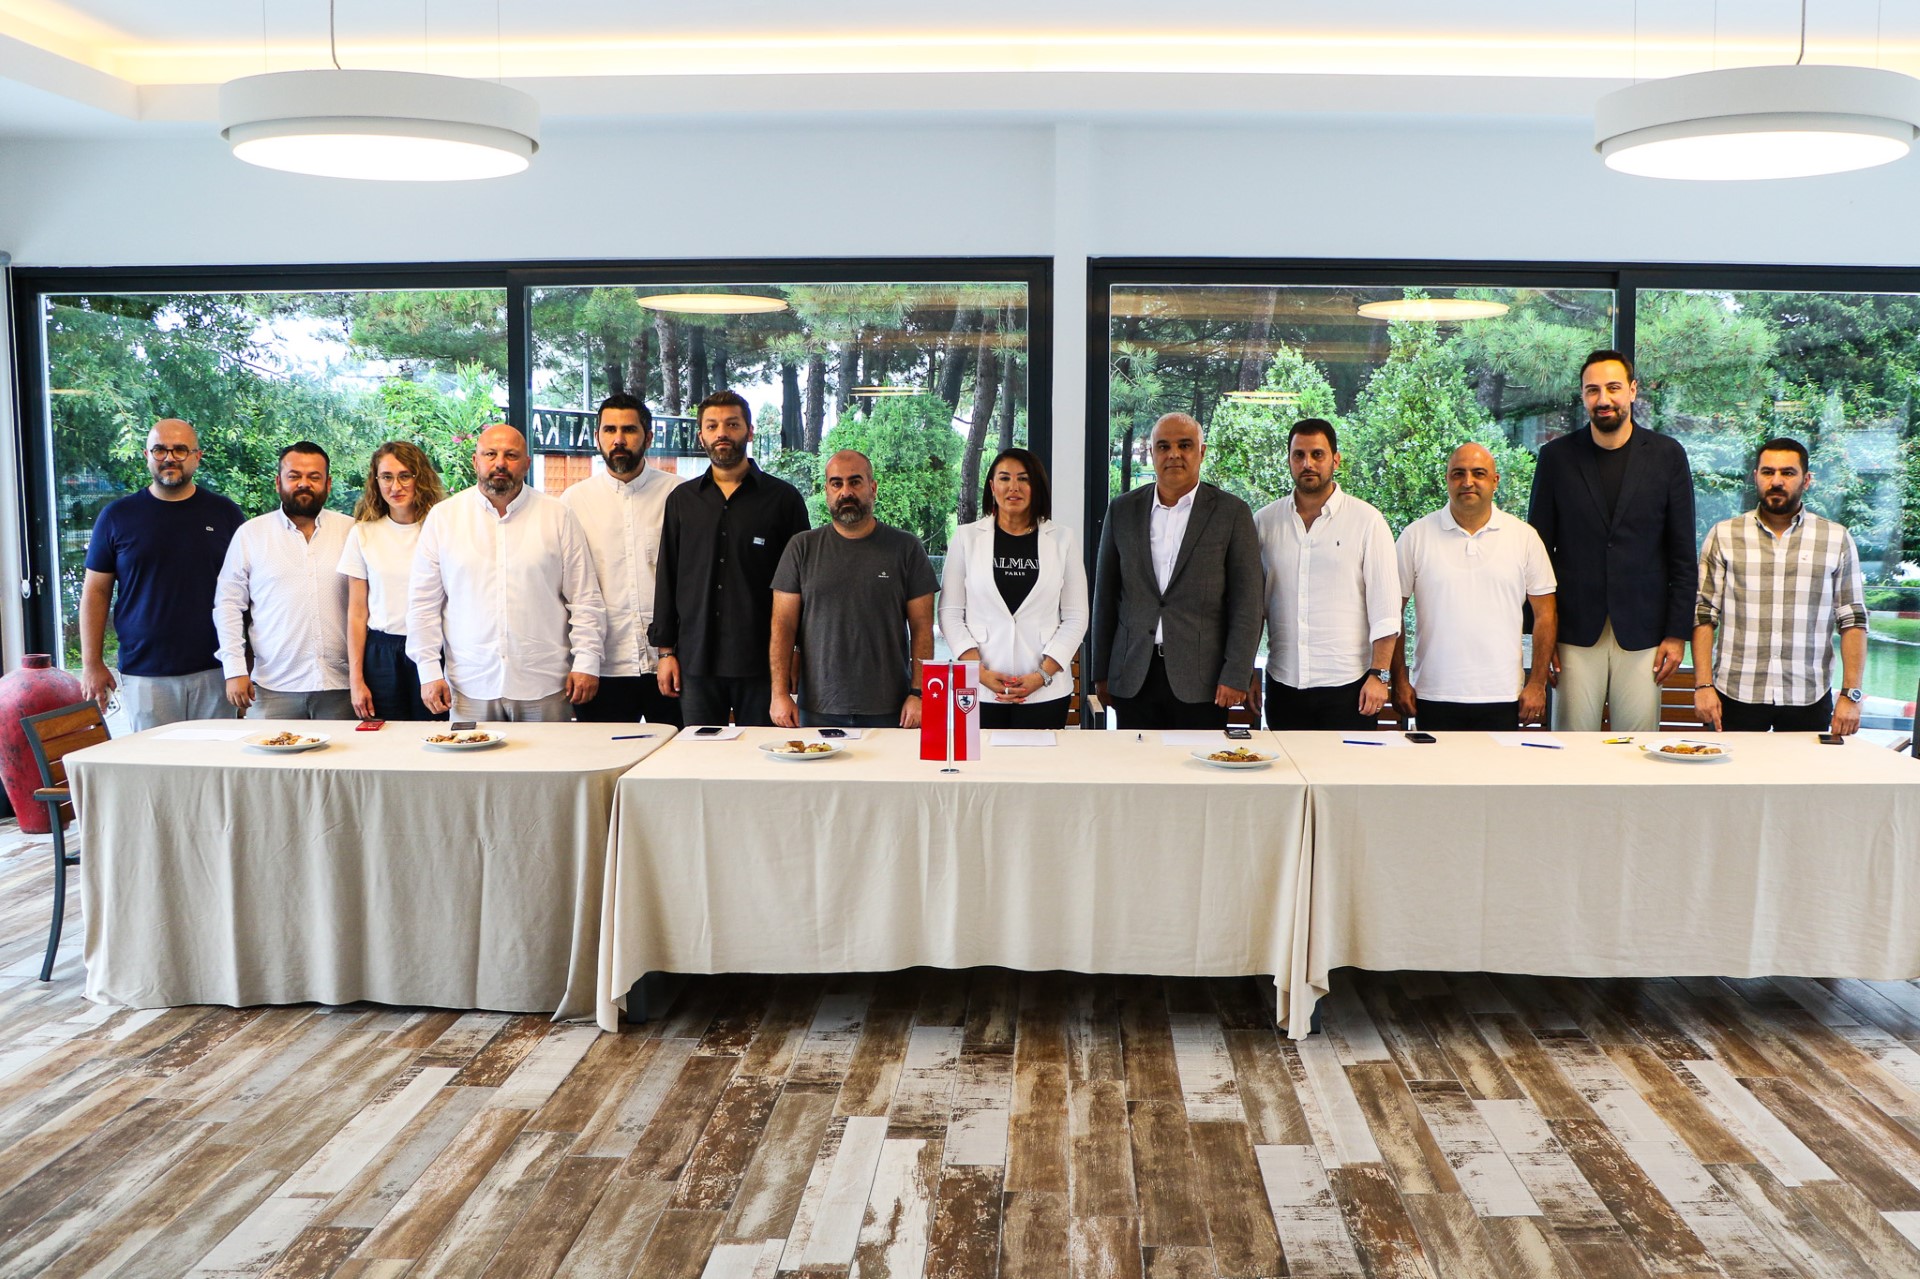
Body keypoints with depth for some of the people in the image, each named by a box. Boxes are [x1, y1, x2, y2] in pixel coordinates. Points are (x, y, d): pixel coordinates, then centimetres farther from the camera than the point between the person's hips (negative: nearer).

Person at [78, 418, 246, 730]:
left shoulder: (224, 513, 6)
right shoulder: (117, 516, 5)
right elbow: (96, 592, 7)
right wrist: (92, 665, 1)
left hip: (215, 671, 1)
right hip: (144, 676, 0)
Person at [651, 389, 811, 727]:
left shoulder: (783, 498, 3)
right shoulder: (682, 499, 11)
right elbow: (666, 578, 13)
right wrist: (665, 650, 7)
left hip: (761, 661, -2)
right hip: (696, 659, 2)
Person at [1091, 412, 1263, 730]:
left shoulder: (1232, 512, 1)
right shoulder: (1122, 510, 8)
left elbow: (1246, 602, -2)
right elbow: (1106, 596, 10)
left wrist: (1236, 676, -8)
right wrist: (1101, 673, 8)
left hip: (1200, 680, -2)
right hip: (1133, 678, 2)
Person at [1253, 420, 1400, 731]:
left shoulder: (1368, 521, 0)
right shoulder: (1264, 521, 7)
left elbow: (1385, 606, -2)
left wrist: (1380, 675, -9)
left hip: (1348, 683, -2)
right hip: (1284, 682, 2)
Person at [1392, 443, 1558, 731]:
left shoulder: (1524, 536, 5)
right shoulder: (1416, 536, 2)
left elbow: (1544, 614, 7)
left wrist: (1537, 684, 1)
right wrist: (1399, 681, 0)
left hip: (1501, 697, 1)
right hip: (1434, 696, -1)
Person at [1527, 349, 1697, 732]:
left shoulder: (1667, 455, 5)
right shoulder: (1556, 457, 4)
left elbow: (1683, 553, 6)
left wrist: (1678, 632, 1)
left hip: (1642, 634, 0)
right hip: (1575, 632, 0)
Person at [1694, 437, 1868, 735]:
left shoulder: (1837, 540, 7)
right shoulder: (1723, 536, 6)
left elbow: (1853, 622, 6)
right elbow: (1703, 614, 3)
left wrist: (1851, 694, -1)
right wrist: (1703, 685, -5)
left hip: (1808, 699, 1)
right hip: (1736, 695, -1)